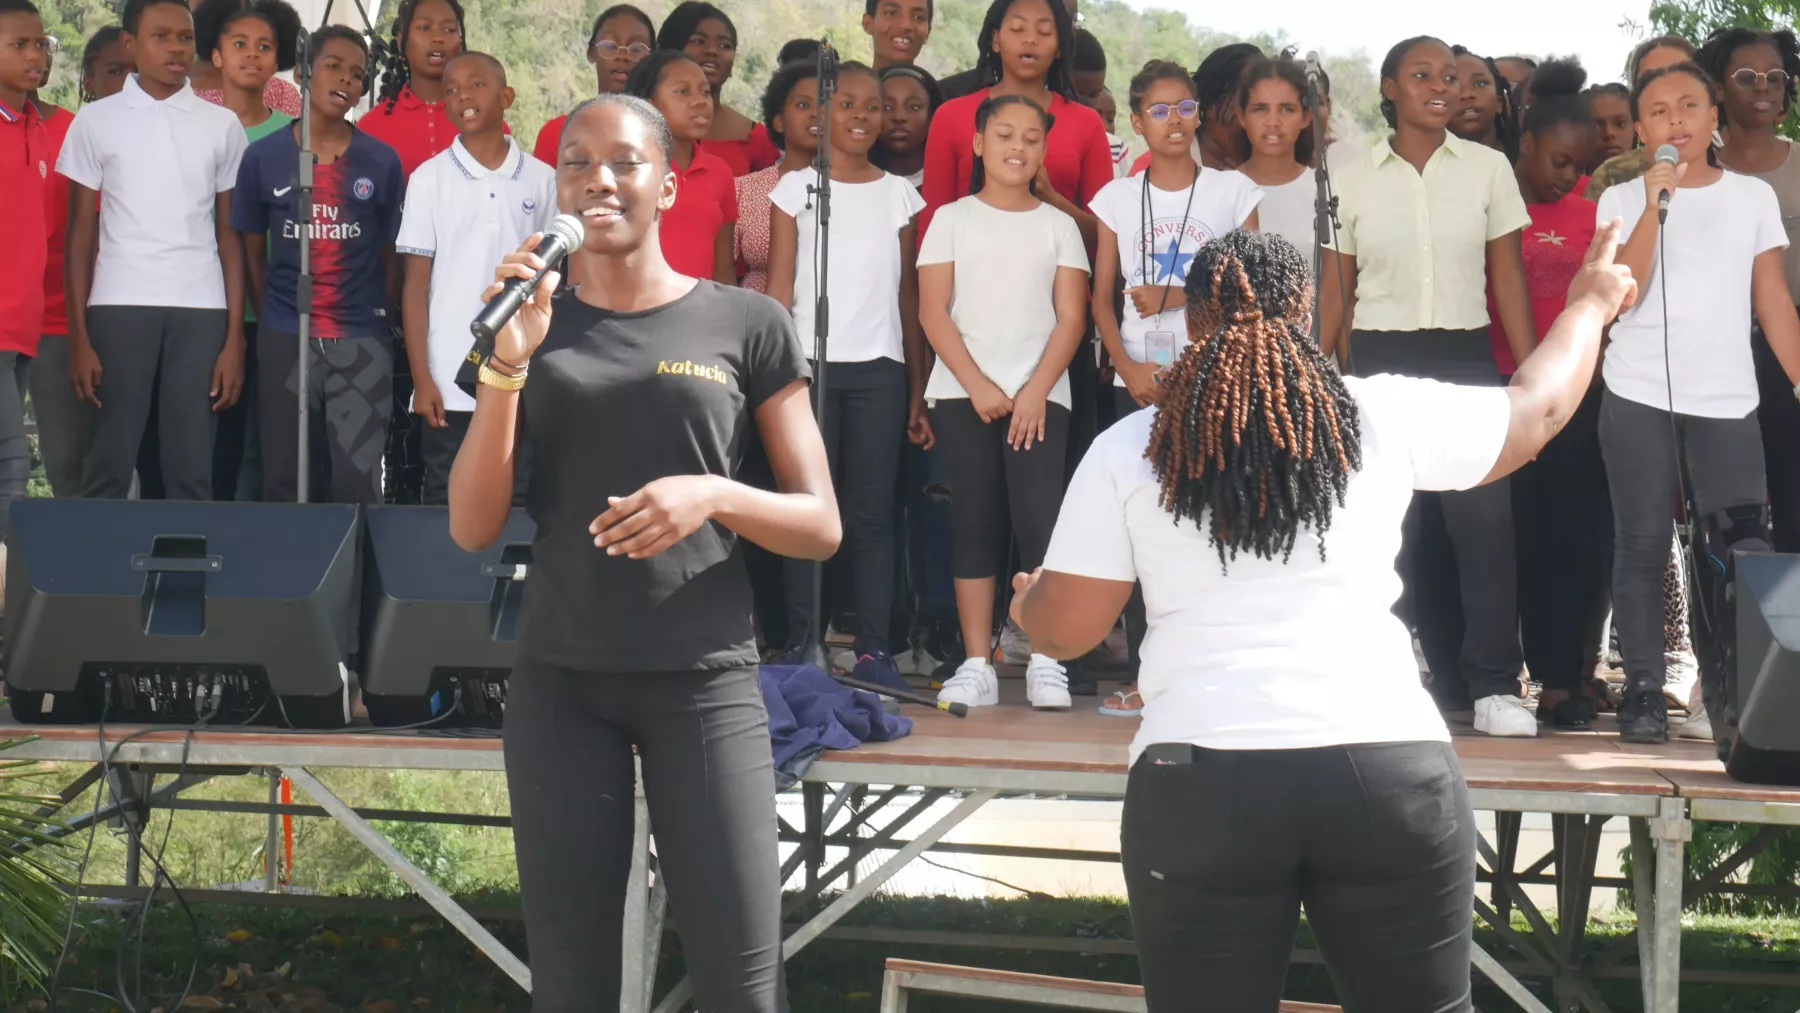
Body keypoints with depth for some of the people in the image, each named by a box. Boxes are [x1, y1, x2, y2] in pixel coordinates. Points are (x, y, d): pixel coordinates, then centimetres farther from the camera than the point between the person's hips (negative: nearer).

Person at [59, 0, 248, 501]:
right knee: (108, 467, -3)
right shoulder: (96, 120, 6)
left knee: (192, 471, 0)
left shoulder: (222, 125, 9)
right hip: (118, 306, -1)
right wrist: (79, 337, 0)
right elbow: (81, 232, 7)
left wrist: (235, 337, 1)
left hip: (201, 309, 1)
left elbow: (230, 235, 9)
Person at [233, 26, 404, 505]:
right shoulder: (263, 157, 2)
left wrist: (382, 324, 3)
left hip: (362, 341, -1)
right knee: (284, 479, 9)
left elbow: (392, 256, 6)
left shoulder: (382, 162, 1)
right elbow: (253, 250, 9)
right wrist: (272, 320, 7)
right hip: (284, 339, 1)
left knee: (358, 481, -2)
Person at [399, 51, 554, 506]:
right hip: (451, 383, -1)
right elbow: (415, 284, 1)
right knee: (445, 507, 2)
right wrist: (422, 378, -5)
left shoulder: (542, 179, 6)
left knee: (520, 505, 2)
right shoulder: (430, 178, 1)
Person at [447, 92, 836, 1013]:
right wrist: (508, 362, -12)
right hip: (559, 682, 2)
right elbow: (473, 529, 0)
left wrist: (714, 495, -18)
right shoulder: (528, 323, 7)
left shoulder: (746, 325, 1)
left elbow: (821, 525, 2)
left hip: (704, 680, -2)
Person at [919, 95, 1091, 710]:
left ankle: (1045, 663, -8)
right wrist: (979, 387, -9)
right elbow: (933, 313, 1)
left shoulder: (1058, 226, 11)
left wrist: (1035, 391, -9)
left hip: (1040, 393, 0)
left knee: (1038, 518, -12)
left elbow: (1071, 318, 4)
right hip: (962, 393, 0)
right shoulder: (952, 220, 8)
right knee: (974, 523, 0)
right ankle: (976, 665, 1)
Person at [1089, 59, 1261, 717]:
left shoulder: (1232, 190, 4)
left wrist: (1175, 297, -10)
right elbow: (1102, 297, 7)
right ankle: (1142, 676, 3)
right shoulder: (1118, 198, 8)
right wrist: (1128, 366, -8)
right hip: (1138, 383, 2)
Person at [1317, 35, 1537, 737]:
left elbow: (1509, 278, 6)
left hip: (1466, 359, -1)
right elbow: (1335, 291, 8)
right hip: (1380, 361, 1)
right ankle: (1442, 676, 11)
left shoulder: (1487, 169, 4)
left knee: (1485, 516, -12)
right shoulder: (1353, 179, 5)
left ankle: (1494, 686, -10)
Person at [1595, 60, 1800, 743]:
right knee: (1642, 546, 0)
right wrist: (1655, 203, -14)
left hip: (1727, 401, 1)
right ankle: (1643, 691, 4)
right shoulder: (1623, 199, 5)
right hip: (1639, 397, -1)